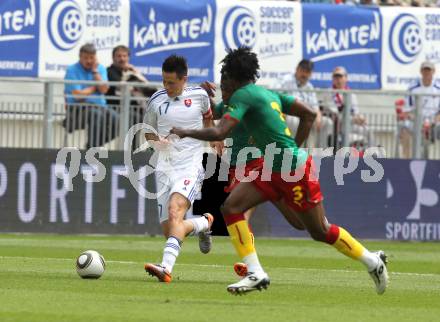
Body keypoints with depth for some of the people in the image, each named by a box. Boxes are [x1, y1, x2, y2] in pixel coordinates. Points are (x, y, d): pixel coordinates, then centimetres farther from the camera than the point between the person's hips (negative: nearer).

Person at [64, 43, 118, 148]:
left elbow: (104, 89, -4)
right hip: (78, 108, -5)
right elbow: (78, 95, -12)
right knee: (96, 114, -36)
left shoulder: (100, 69, 12)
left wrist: (95, 71, -6)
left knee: (114, 117, -26)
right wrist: (93, 88, 1)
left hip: (99, 107, 5)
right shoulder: (72, 70, -3)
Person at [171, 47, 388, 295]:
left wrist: (185, 133, -8)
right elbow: (309, 114, 15)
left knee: (321, 231, 3)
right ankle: (256, 274, 1)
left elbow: (219, 133, -23)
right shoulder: (268, 93, 12)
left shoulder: (243, 95, -13)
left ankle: (373, 261, 18)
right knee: (231, 207, 3)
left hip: (296, 171, -10)